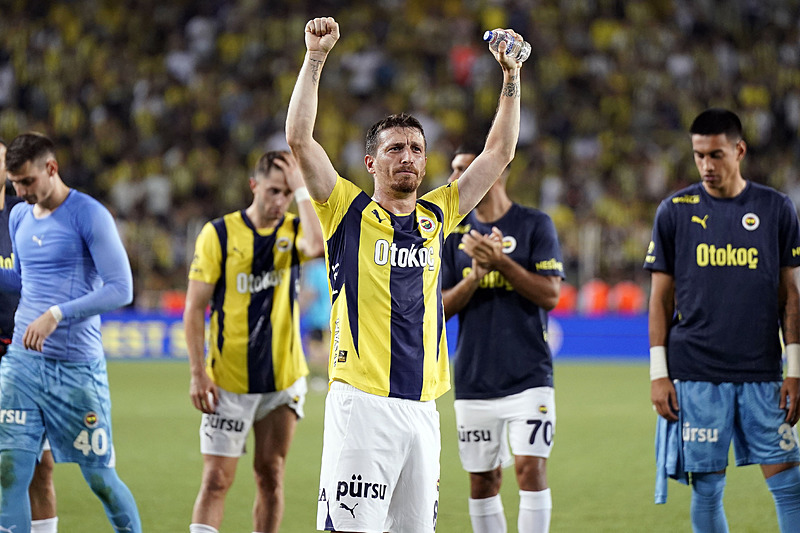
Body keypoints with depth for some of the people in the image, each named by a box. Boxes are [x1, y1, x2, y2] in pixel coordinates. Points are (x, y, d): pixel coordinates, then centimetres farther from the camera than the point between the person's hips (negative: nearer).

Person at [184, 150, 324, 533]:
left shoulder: (294, 231, 2)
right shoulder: (219, 233, -5)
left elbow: (318, 246, -25)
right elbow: (194, 307, -5)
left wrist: (301, 190, -18)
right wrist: (198, 373, -12)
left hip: (283, 378, 3)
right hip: (228, 382, -3)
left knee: (270, 476, 8)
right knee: (216, 479, -8)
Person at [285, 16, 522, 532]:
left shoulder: (436, 216, 16)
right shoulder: (349, 212, 4)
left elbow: (500, 153, 20)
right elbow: (299, 139, -5)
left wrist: (512, 76, 15)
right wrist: (315, 58, -8)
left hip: (422, 406, 5)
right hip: (361, 399, -5)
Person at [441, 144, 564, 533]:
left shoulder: (535, 225, -1)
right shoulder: (454, 233, 9)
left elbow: (550, 295, -8)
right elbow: (442, 307, 5)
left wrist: (501, 261, -17)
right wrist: (476, 275, -12)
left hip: (528, 377, -4)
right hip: (474, 380, 4)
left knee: (531, 467, -13)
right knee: (482, 479, 7)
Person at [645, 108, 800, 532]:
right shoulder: (674, 211, 4)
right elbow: (661, 298, 6)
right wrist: (658, 373, 0)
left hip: (762, 375, 0)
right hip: (696, 377, 0)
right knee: (707, 489, 2)